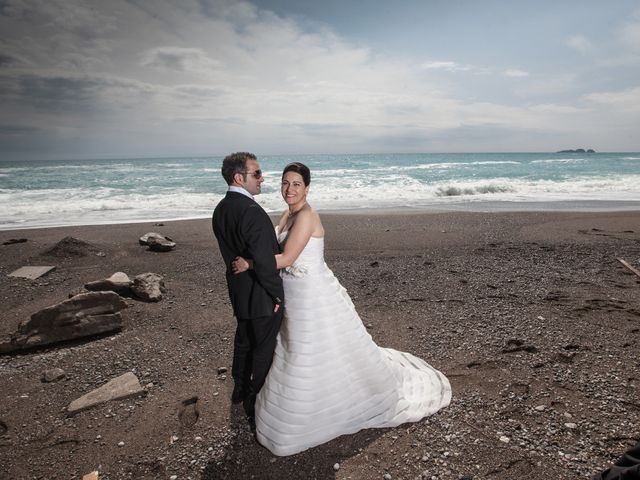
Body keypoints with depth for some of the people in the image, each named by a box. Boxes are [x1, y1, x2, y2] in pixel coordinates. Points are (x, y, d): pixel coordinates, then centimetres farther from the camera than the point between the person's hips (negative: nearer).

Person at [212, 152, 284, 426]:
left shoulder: (221, 209, 2)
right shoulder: (252, 212, -27)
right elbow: (265, 262, -28)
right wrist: (277, 293, -15)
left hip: (239, 290, 9)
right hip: (261, 295, -9)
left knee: (244, 340, 26)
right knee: (264, 349, 8)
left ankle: (240, 390, 46)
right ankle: (257, 408, 24)